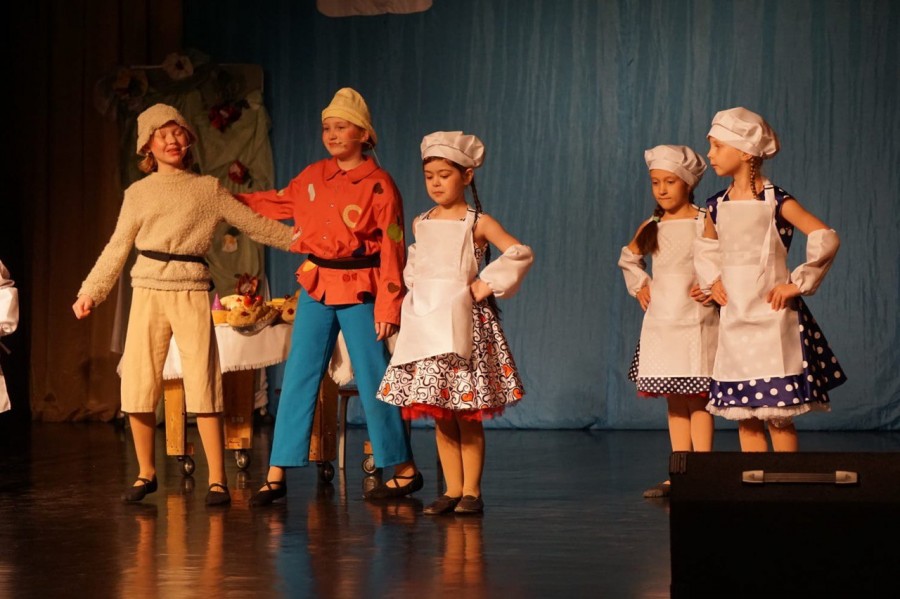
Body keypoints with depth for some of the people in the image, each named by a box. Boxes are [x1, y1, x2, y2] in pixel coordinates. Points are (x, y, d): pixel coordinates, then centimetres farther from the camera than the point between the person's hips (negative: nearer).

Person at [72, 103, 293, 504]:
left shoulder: (208, 189, 10)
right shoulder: (138, 193, 12)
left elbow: (256, 225, 12)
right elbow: (117, 249, 13)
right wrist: (91, 291, 5)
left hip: (192, 293, -1)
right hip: (149, 291, 1)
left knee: (203, 385, -8)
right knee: (138, 386, -1)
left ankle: (217, 480, -3)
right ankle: (146, 473, 14)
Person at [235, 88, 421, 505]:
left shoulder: (378, 185, -8)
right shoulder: (314, 176, 7)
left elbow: (392, 250, -8)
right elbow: (282, 203, 26)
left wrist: (388, 307, -13)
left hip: (359, 289, -5)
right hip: (316, 286, 5)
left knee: (372, 380, 0)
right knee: (298, 378, 3)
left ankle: (404, 471, 13)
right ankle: (276, 474, 5)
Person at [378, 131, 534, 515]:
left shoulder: (477, 223, -3)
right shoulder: (421, 224, 12)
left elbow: (520, 253, -10)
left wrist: (488, 284, -11)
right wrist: (414, 286, 12)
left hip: (462, 321, -5)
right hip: (425, 321, 5)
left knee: (468, 416, -3)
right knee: (439, 416, 5)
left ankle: (472, 491, 4)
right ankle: (452, 490, 12)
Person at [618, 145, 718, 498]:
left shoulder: (705, 223, -5)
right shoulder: (652, 227, 11)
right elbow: (628, 257, 29)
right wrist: (639, 285, 15)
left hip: (696, 321, -5)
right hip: (661, 321, 6)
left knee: (698, 400, -7)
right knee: (674, 401, 8)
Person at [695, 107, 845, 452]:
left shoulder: (775, 201, -10)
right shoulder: (717, 205, 9)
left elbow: (826, 239, -16)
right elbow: (705, 246, 29)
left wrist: (798, 283, -14)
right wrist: (711, 280, 13)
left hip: (771, 317, -6)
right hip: (733, 321, 6)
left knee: (779, 415, -3)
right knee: (744, 416, 6)